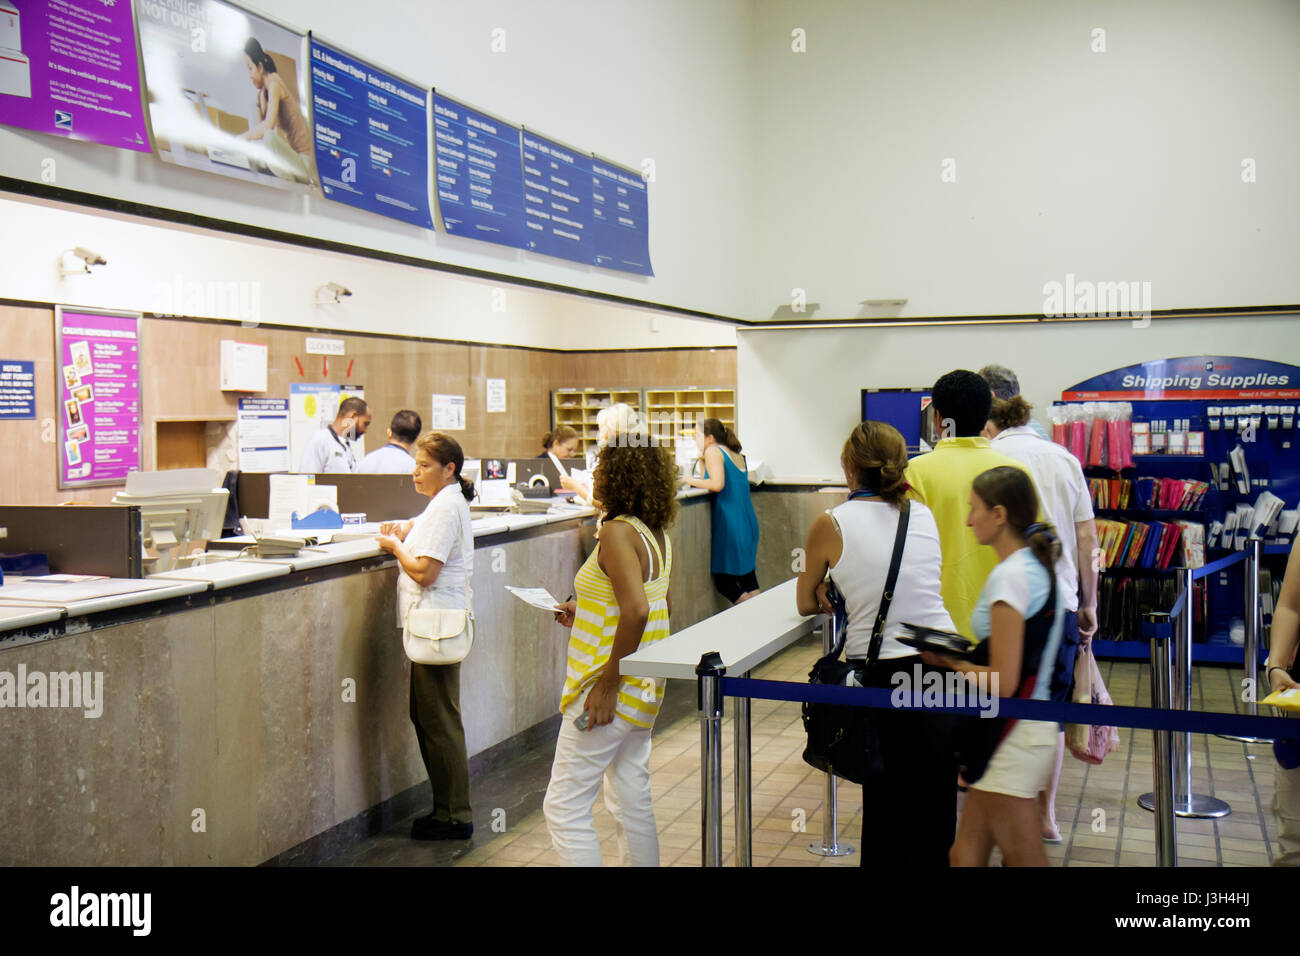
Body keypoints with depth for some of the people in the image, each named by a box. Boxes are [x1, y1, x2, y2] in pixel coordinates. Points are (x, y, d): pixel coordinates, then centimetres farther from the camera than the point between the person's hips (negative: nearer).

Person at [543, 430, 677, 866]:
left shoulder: (618, 532, -19)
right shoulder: (658, 534, 8)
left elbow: (636, 610, -30)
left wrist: (608, 682, -23)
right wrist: (586, 612, 18)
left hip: (614, 688, -9)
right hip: (645, 689, 9)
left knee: (564, 806, 0)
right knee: (632, 800, 18)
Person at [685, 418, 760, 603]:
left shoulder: (713, 451, -8)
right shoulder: (735, 453, 16)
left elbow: (718, 484, -19)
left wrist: (694, 481, -4)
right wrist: (704, 460, 19)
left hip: (730, 524, -8)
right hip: (749, 523, 8)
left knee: (723, 581, -1)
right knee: (747, 576, 13)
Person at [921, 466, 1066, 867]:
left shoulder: (1010, 576, -19)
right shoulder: (1037, 566, 9)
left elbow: (1002, 683, -22)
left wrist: (950, 661, -8)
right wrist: (958, 656, 10)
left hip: (1014, 737, -9)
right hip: (1032, 725, 9)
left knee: (1024, 858, 3)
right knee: (966, 853, 14)